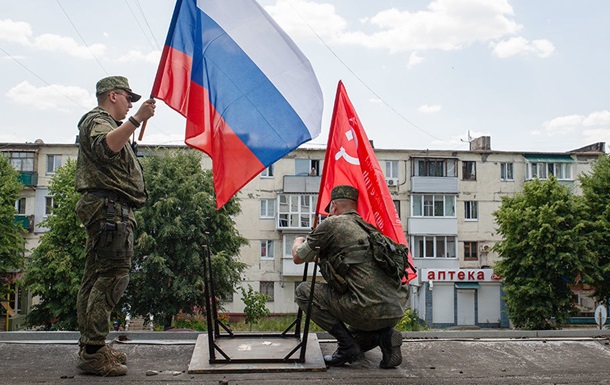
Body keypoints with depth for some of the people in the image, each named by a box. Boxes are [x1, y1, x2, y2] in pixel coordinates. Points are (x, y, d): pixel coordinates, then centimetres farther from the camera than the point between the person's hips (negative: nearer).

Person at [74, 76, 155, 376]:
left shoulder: (105, 124, 28)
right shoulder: (96, 120, -5)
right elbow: (105, 146, -30)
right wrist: (136, 120, -38)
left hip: (106, 210, 12)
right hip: (110, 205, -12)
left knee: (96, 277, 10)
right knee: (113, 275, -16)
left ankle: (91, 347, 15)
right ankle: (92, 352, -17)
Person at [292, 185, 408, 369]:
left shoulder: (332, 224, 2)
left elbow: (298, 257, 13)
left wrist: (298, 242, 36)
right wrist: (323, 256, 54)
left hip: (370, 311, -8)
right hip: (397, 311, 8)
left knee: (304, 291, 9)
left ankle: (347, 345, 1)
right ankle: (385, 334, 6)